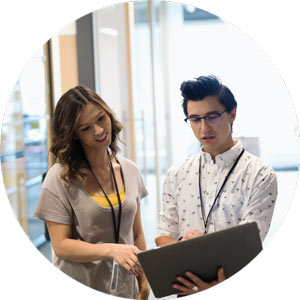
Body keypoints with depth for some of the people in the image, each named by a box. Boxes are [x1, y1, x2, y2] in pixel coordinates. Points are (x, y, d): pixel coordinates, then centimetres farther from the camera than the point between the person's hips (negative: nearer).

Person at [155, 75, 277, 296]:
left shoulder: (261, 176, 0)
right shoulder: (177, 175, 13)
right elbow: (163, 236, 15)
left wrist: (222, 282, -26)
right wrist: (182, 244, -9)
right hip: (187, 291, 4)